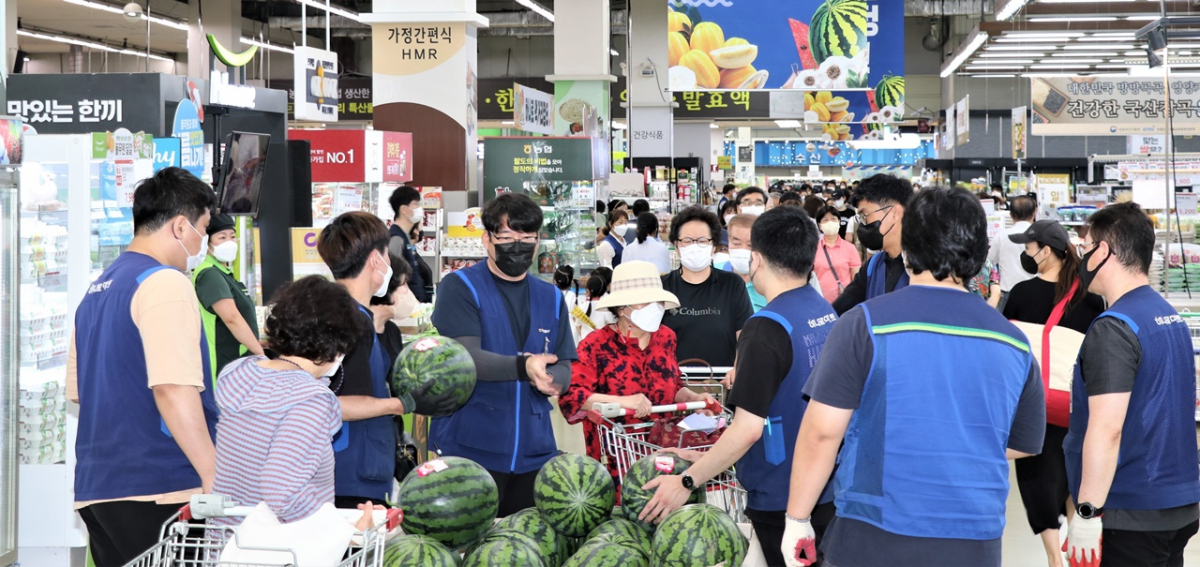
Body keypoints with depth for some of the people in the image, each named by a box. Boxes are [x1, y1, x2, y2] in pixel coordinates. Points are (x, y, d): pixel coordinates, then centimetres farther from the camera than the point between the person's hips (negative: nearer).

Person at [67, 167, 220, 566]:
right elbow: (173, 389, -21)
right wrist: (214, 475, -18)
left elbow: (79, 393, 23)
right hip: (159, 488, -9)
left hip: (95, 488, 9)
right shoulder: (166, 283, -10)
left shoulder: (97, 290, 17)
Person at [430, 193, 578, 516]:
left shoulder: (551, 298, 14)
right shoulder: (460, 287, -2)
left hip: (533, 453, 5)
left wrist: (552, 380, -14)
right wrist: (524, 367, -32)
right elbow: (466, 358, -15)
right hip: (470, 449, -4)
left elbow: (563, 369, 10)